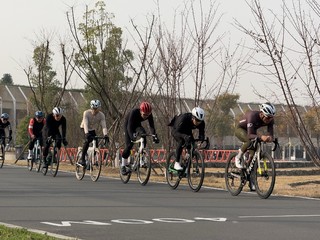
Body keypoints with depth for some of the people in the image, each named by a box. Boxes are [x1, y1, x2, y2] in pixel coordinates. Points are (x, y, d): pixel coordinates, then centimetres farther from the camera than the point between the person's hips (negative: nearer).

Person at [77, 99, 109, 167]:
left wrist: (105, 135, -46)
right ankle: (82, 159, -28)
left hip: (92, 130, 4)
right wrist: (87, 134, -53)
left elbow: (104, 126, -30)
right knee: (87, 140, -29)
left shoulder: (101, 115, -22)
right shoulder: (86, 113, -28)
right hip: (84, 129, -4)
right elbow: (85, 124, -38)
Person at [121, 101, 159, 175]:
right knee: (129, 145, -13)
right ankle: (123, 165, 4)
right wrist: (132, 136, -57)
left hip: (137, 125, 3)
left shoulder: (149, 115, -25)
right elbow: (129, 126, -42)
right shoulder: (134, 112, -37)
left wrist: (155, 136, -45)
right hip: (128, 125, -3)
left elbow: (152, 126, -29)